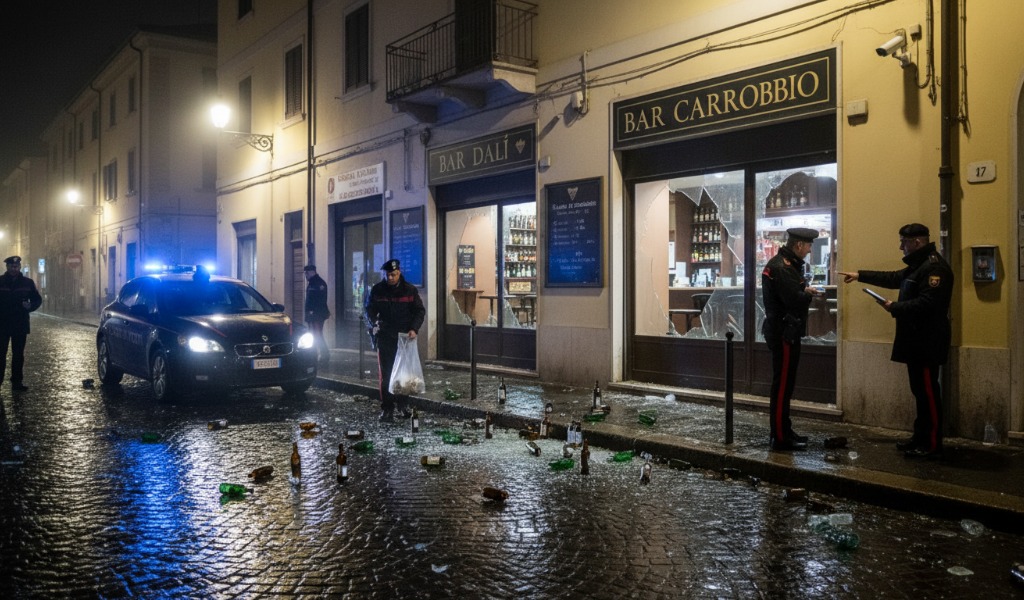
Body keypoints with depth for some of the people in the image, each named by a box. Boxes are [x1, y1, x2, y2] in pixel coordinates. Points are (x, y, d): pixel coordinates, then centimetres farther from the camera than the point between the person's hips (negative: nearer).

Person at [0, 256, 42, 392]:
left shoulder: (27, 283, 4)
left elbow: (37, 299, 11)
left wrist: (30, 306, -10)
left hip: (20, 324, 2)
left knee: (18, 354, 9)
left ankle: (17, 382, 15)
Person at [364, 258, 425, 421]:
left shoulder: (410, 290, -2)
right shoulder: (377, 290, -1)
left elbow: (420, 311, 2)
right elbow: (369, 310, 4)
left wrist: (414, 329, -12)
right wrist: (373, 324, -15)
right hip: (385, 337, 0)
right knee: (385, 374, 0)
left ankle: (403, 404, 22)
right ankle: (387, 408, 5)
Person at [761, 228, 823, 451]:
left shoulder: (785, 264, 14)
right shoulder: (782, 268, -20)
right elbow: (796, 301, -28)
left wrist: (804, 291, -5)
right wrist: (808, 294, -9)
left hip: (783, 332, 11)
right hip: (784, 333, -11)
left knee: (784, 384, 17)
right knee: (783, 385, -5)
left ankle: (783, 431, 27)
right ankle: (779, 438, 1)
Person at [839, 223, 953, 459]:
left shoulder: (935, 267, -18)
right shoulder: (919, 265, 18)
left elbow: (927, 304, -28)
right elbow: (893, 278, 29)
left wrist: (894, 308, -18)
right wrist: (860, 275, 27)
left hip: (927, 342, -11)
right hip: (916, 340, 11)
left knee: (927, 391, -7)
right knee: (920, 390, 14)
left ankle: (932, 445, -1)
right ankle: (921, 437, 22)